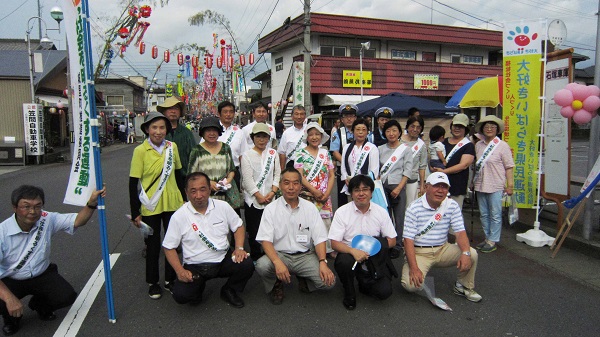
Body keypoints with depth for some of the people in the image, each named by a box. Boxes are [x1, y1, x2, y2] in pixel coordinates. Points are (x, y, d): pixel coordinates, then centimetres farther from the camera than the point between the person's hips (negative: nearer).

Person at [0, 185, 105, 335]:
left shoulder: (47, 219, -14)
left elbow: (77, 221, -19)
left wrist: (91, 204, -39)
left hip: (42, 275, 3)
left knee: (67, 296, -17)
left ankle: (39, 305, 20)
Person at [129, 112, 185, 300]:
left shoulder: (172, 147, 0)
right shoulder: (140, 150, -10)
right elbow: (133, 183, -8)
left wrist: (184, 199, 13)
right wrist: (135, 213, -8)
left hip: (172, 204, 3)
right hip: (150, 206, -3)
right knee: (153, 245, 11)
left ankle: (170, 279, 30)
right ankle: (153, 283, 28)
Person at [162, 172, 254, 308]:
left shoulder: (223, 206, -1)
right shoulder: (179, 216, -8)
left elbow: (238, 226, 10)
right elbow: (169, 247, -2)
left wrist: (239, 248, -8)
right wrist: (180, 271, -15)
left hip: (223, 260, 2)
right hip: (194, 266, -2)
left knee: (247, 266, -25)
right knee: (181, 294, -26)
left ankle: (229, 291, 8)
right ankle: (198, 285, 13)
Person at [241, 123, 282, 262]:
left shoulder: (273, 154, 9)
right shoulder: (247, 155, 0)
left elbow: (277, 174, 6)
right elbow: (247, 178, -7)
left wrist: (273, 192, -7)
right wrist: (259, 196, -11)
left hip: (270, 198, 2)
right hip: (253, 199, -2)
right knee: (254, 231, 4)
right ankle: (255, 258, 17)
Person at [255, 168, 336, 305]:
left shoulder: (310, 208, 2)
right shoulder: (271, 209, -3)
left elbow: (319, 238, -1)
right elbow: (265, 240, -11)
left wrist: (323, 262, -18)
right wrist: (277, 262, -29)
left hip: (305, 256, 1)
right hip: (279, 254, -1)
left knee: (328, 281, -20)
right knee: (262, 265, -32)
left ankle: (304, 281, 13)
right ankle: (276, 285, 3)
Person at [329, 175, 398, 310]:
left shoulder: (381, 212, 1)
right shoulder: (342, 212, -6)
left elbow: (392, 240, 4)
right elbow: (334, 243, -10)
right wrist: (353, 251, -29)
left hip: (375, 259, 2)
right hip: (349, 254, -1)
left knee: (384, 291, -19)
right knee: (344, 262, -36)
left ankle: (365, 283, 19)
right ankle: (349, 294, -3)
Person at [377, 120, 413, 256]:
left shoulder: (406, 149, -1)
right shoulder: (381, 149, 8)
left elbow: (408, 171, -5)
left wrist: (398, 188, -12)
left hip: (398, 186, -2)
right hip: (383, 186, 3)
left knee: (398, 217, 0)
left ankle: (397, 246, 10)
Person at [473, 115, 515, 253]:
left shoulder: (502, 145, -6)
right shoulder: (478, 145, 9)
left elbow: (509, 167, -6)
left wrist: (510, 185, -9)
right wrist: (473, 180, 17)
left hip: (495, 186, -5)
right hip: (480, 185, 6)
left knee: (495, 215, 1)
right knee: (484, 214, 13)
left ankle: (492, 241, 11)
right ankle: (487, 238, 26)